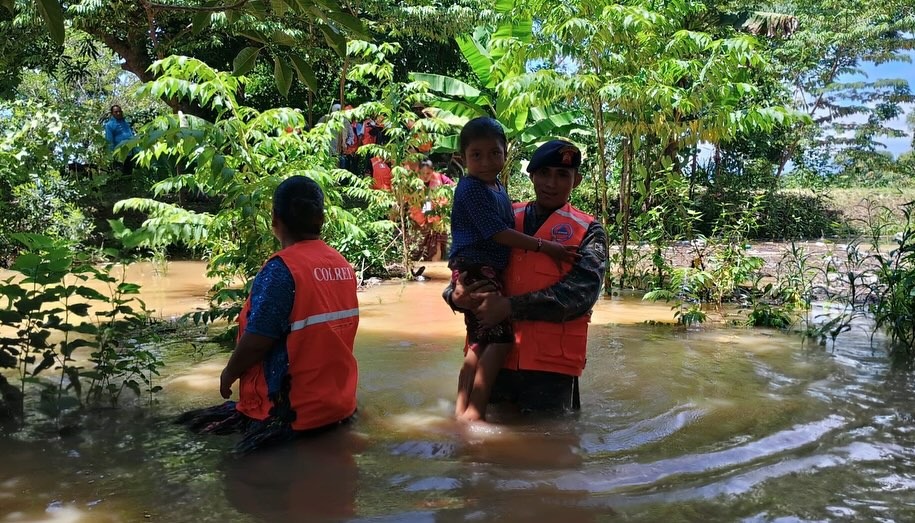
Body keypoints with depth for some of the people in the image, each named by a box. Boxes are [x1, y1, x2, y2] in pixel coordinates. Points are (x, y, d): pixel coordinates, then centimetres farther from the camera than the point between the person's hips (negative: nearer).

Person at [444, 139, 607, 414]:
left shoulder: (588, 232, 1)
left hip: (550, 364, -3)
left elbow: (581, 291, -14)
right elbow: (465, 267, 12)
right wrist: (456, 296, -13)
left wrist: (511, 307, -22)